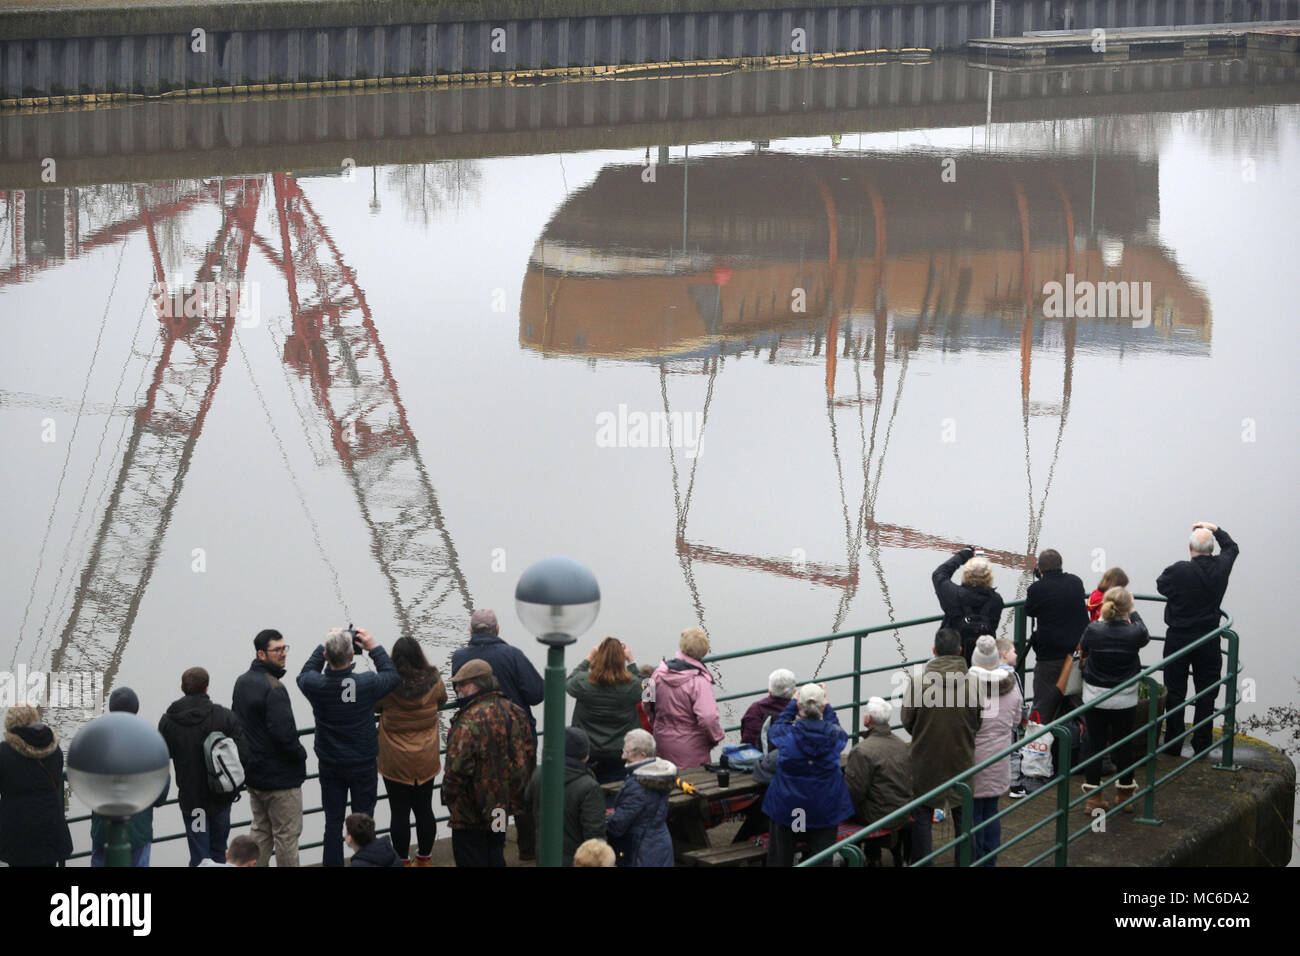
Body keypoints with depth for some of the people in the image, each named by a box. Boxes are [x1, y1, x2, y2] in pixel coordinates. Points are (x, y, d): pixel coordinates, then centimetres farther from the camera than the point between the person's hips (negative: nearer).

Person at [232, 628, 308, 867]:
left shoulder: (242, 682, 7)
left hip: (253, 773, 9)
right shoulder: (273, 689, -22)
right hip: (280, 776, -9)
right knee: (287, 834, 2)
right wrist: (301, 753, -10)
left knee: (260, 830, 18)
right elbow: (284, 733, -28)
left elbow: (235, 723, 16)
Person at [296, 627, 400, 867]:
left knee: (333, 822, 11)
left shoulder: (316, 685, -18)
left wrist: (324, 646, 7)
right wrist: (374, 648, 3)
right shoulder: (366, 684, -22)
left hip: (330, 765, 2)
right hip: (363, 764, -2)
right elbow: (393, 676, -1)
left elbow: (305, 674, 8)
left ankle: (332, 863, 16)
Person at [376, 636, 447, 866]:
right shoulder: (434, 681, -11)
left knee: (399, 813, 6)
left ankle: (402, 861, 13)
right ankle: (424, 859, 27)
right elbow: (442, 700, 10)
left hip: (395, 763, -3)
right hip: (426, 761, 3)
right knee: (424, 810, 16)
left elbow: (373, 706, 1)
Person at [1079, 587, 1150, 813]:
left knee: (1095, 744, 8)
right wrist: (1132, 612, 19)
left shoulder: (1094, 630, -14)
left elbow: (1084, 647, 8)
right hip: (1124, 700, 0)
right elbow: (1145, 638, 9)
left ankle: (1093, 796, 12)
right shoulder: (1133, 633, -16)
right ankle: (1126, 794, 24)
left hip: (1094, 698, 0)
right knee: (1124, 746, 13)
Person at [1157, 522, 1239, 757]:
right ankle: (1202, 744, 12)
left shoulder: (1178, 571, -18)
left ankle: (1173, 744, 9)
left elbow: (1161, 586, 3)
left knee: (1175, 693, 6)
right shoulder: (1220, 568, -7)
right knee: (1206, 692, 10)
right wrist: (1215, 530, 25)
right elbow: (1231, 547, 15)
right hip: (1209, 639, 2)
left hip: (1178, 638, -2)